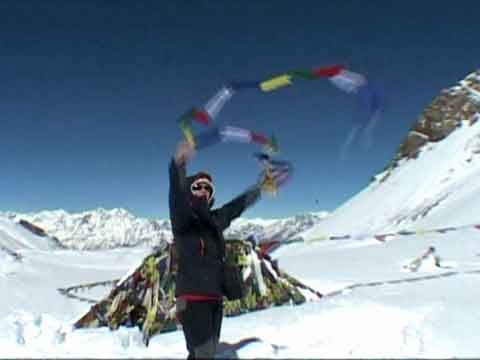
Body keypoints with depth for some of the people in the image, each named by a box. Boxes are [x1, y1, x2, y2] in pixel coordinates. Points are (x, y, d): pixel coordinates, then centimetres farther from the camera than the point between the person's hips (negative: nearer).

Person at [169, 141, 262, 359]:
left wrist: (255, 192, 47)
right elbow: (176, 196, -28)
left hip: (215, 297, 8)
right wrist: (179, 165, -47)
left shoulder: (214, 220, 13)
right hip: (192, 298, -8)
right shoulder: (182, 219, -7)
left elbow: (233, 209, 31)